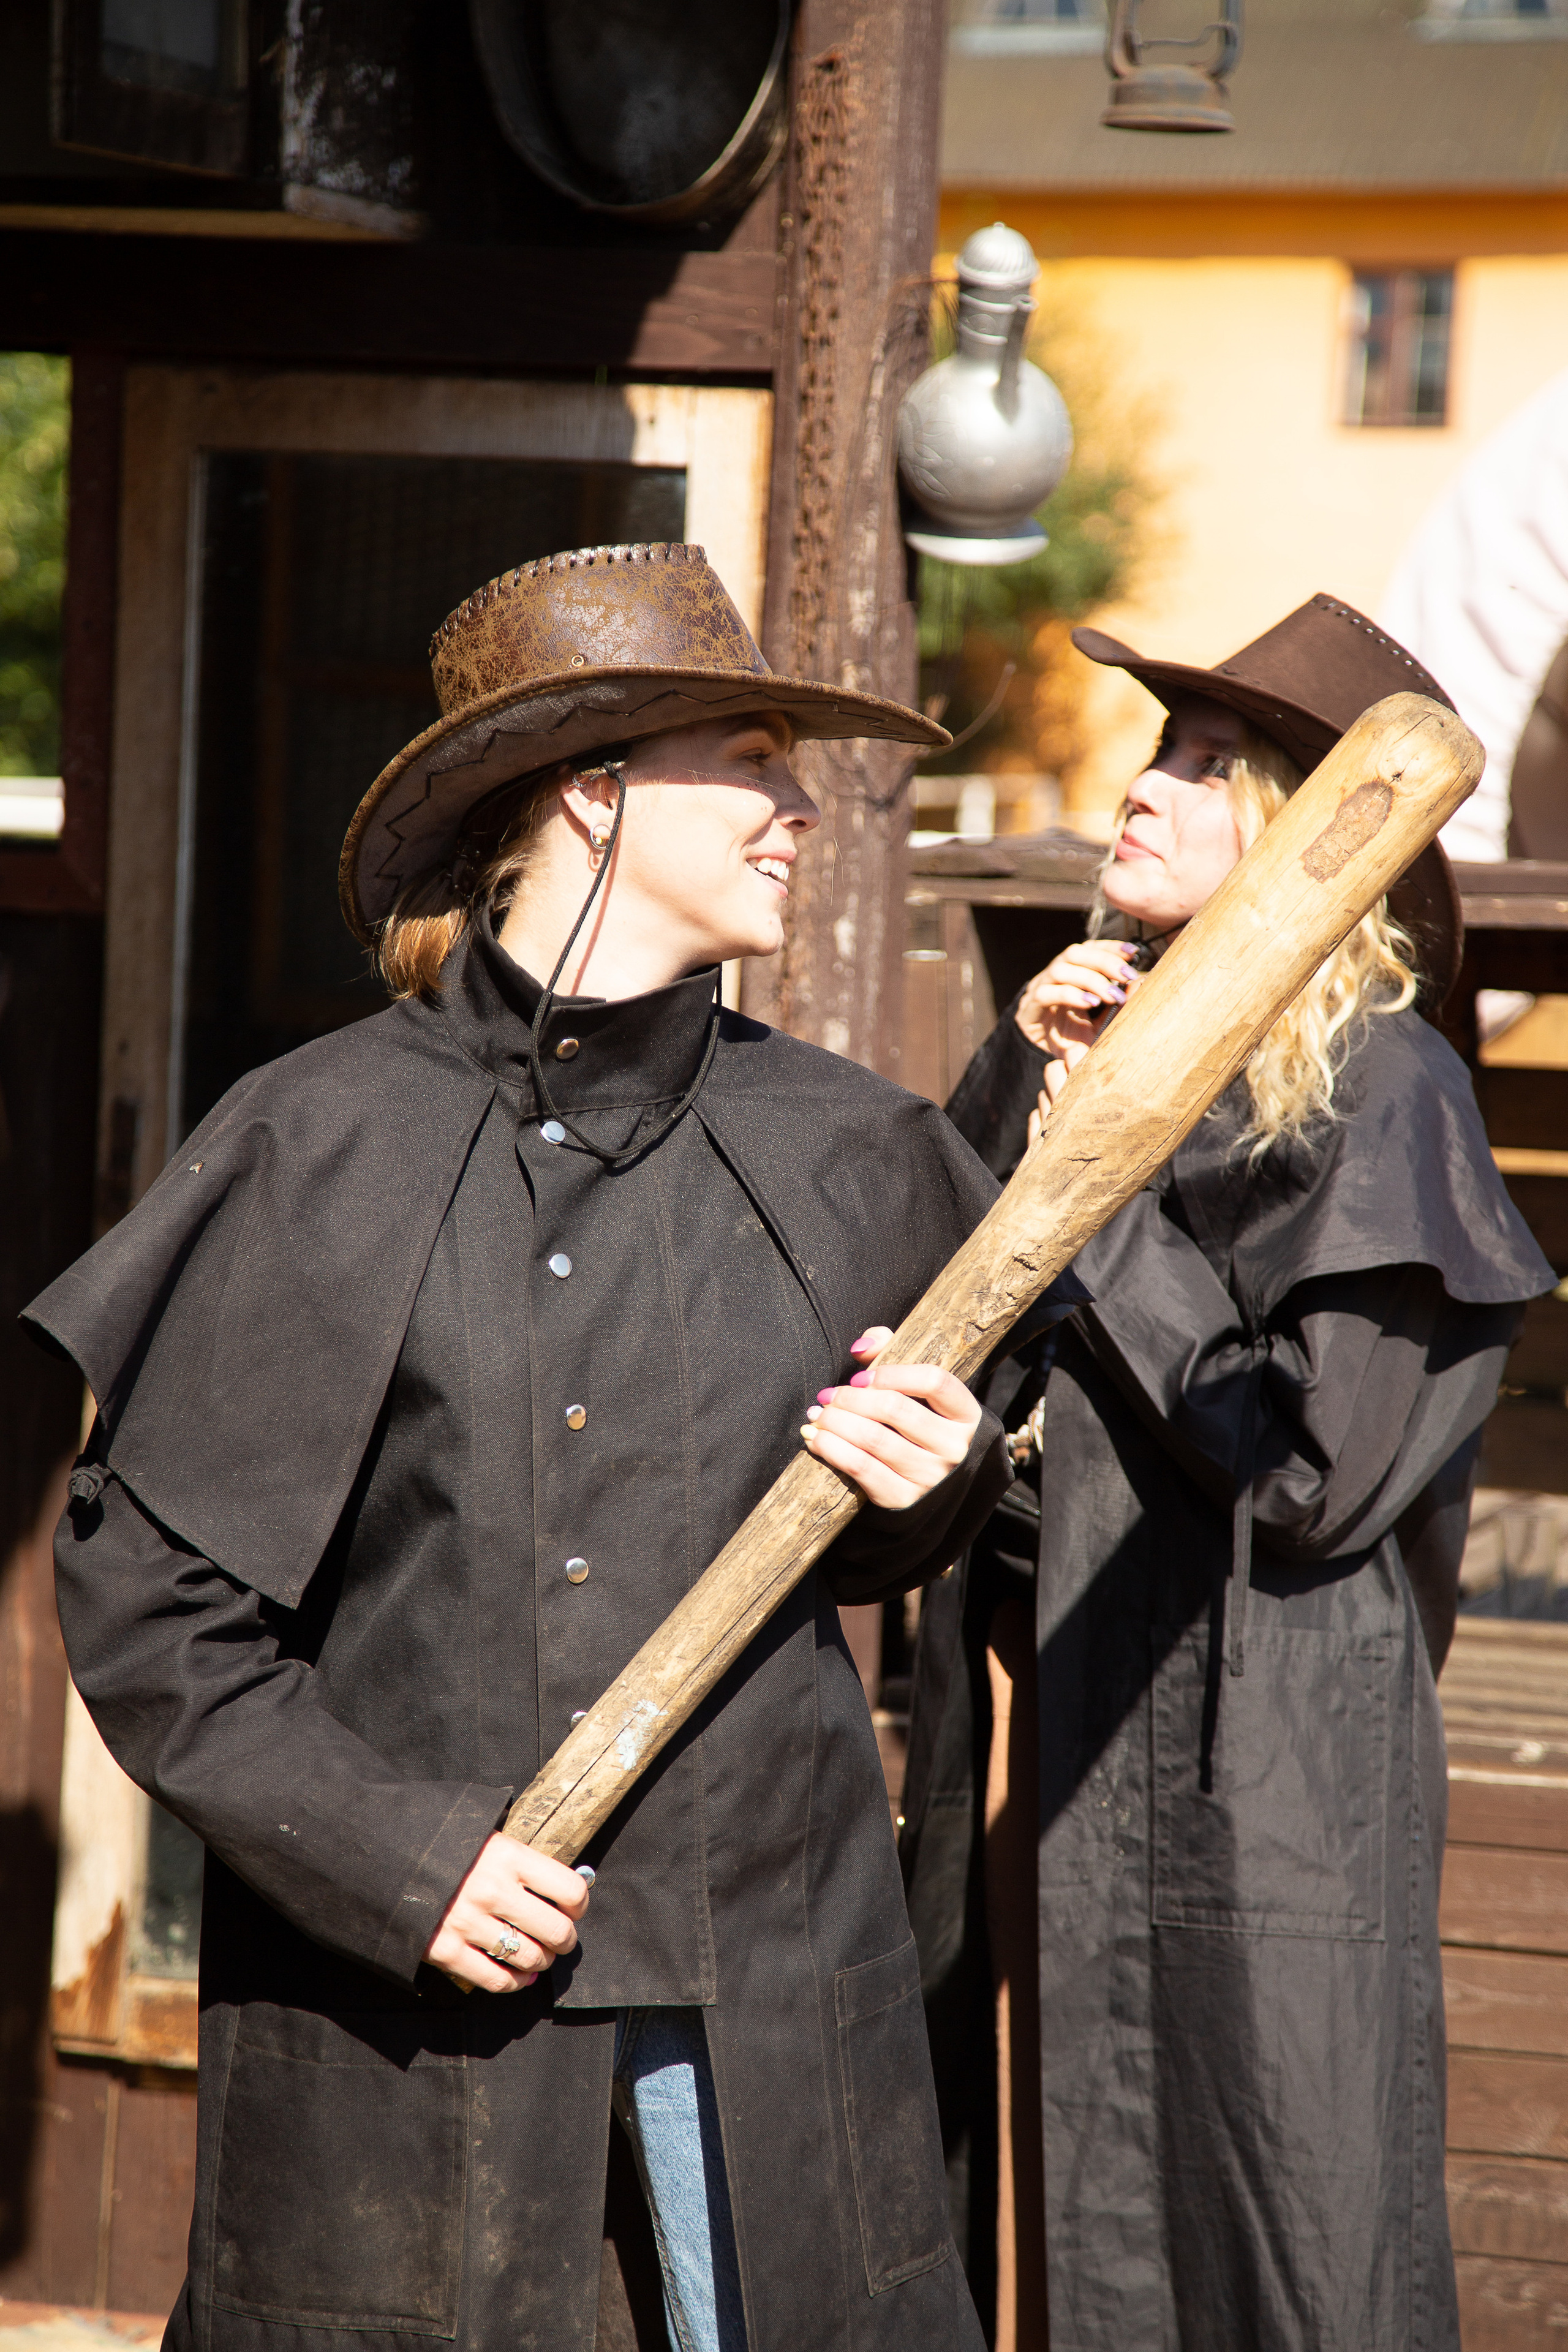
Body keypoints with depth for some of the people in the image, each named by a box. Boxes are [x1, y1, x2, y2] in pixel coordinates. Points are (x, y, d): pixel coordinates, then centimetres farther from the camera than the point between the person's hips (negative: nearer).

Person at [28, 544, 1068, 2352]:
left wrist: (928, 1486, -3)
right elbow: (144, 1591, -4)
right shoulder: (316, 1149, -5)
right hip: (391, 1956, -3)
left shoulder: (840, 1152, 5)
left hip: (764, 1967, 3)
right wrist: (391, 1849, -13)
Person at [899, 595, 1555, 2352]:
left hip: (1242, 1762, -7)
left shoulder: (1377, 1092, -11)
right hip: (1034, 1736, 7)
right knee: (1029, 2211, 13)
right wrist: (1023, 1080, -4)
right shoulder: (1109, 1045, 11)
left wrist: (1107, 1215, -12)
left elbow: (1314, 1478, -18)